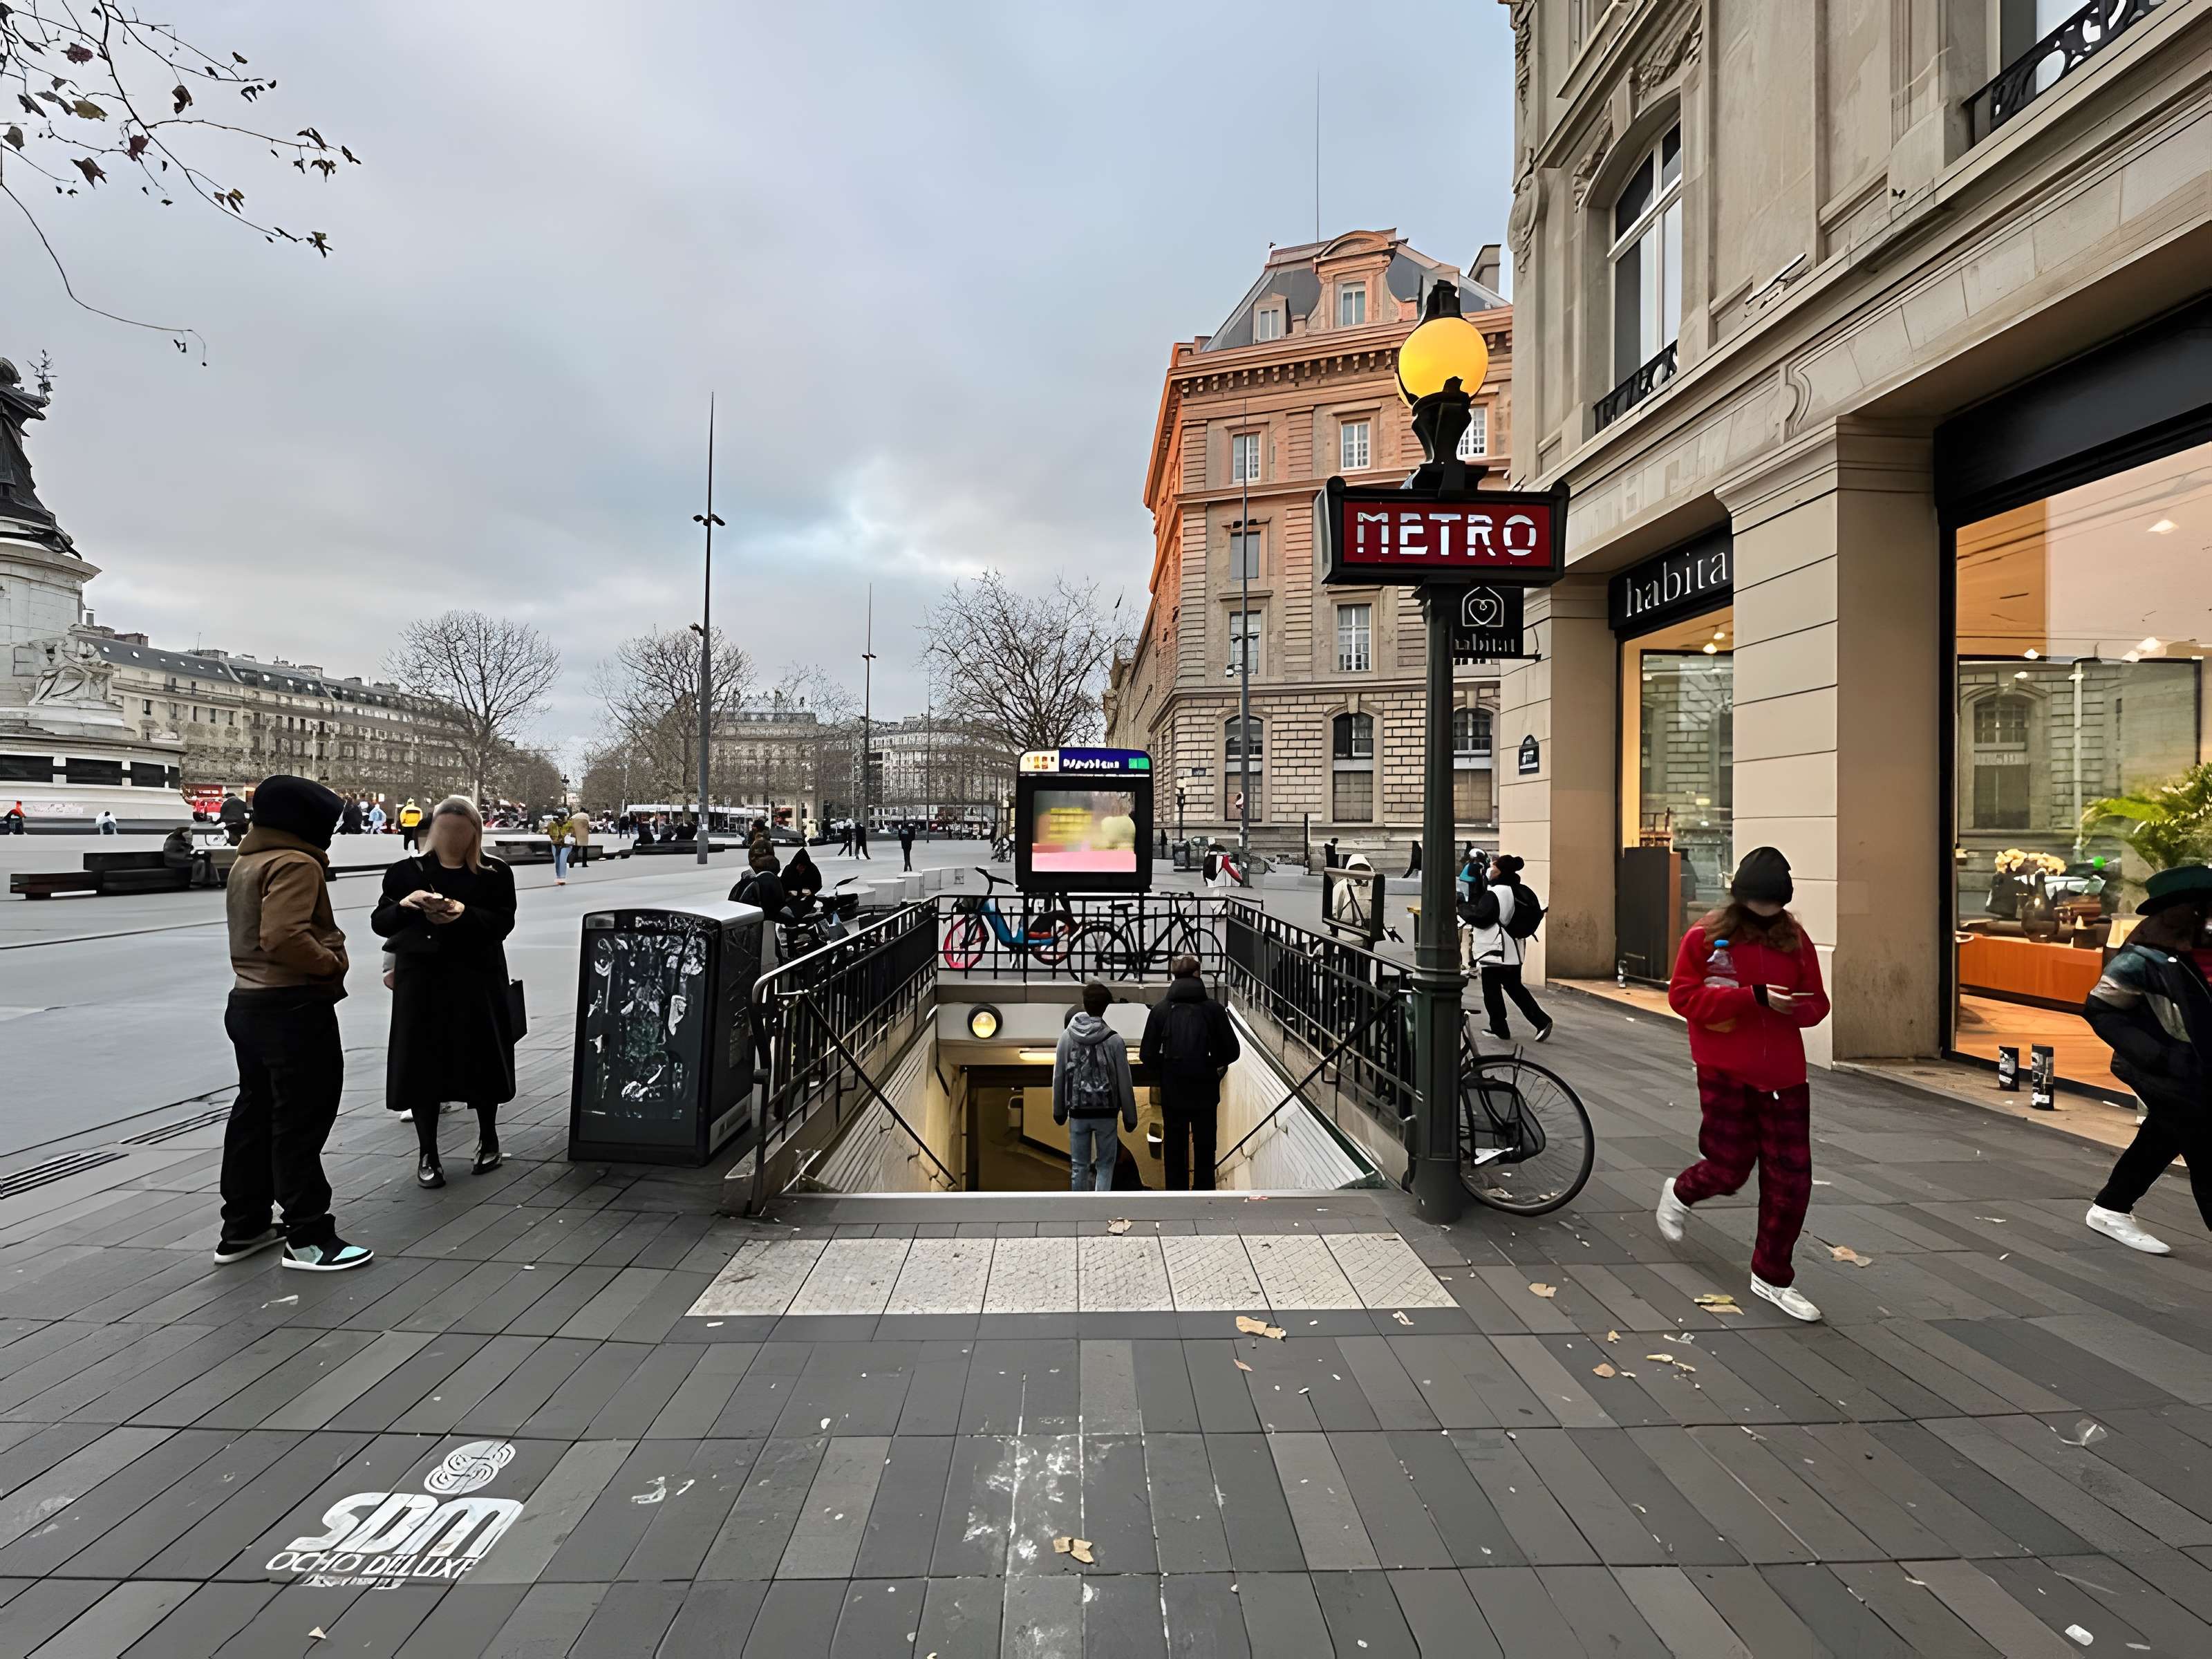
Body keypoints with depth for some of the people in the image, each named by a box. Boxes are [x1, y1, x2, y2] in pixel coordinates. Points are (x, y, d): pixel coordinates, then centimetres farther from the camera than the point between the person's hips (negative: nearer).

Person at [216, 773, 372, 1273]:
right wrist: (332, 963, -15)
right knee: (301, 1121, -5)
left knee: (254, 1113, 16)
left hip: (248, 1001, 10)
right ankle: (307, 1236, 2)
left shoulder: (248, 861, 16)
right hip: (294, 1009, -10)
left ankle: (243, 1228, 26)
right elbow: (284, 936, -28)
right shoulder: (295, 863, -17)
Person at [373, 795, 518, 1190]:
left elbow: (504, 922, -8)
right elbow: (379, 923, 2)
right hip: (421, 980, 1)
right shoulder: (407, 871, 6)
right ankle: (427, 1154, 17)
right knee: (423, 1064, 3)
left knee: (481, 1060, 6)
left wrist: (465, 914, -26)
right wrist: (404, 904, -19)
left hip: (477, 980, -1)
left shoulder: (495, 873, 2)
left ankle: (489, 1140, 27)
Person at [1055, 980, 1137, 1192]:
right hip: (1106, 1112, -2)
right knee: (1105, 1164, 10)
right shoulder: (1115, 1040, -10)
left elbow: (1058, 1077, 3)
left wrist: (1059, 1111, 14)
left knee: (1078, 1166, 12)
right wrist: (1130, 1116, 4)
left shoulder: (1067, 1037, -3)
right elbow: (1124, 1082, -6)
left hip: (1078, 1112, 2)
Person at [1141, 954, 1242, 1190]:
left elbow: (1147, 1055, -7)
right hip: (1205, 1091, 0)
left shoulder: (1161, 1009, -6)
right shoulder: (1214, 1009, -7)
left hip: (1172, 1091, 1)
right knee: (1204, 1149, 14)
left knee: (1175, 1152, 13)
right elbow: (1232, 1052, -4)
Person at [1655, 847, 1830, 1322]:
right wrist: (1752, 997, -21)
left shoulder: (1795, 939, 4)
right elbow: (1683, 996, -12)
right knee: (1730, 1167, 3)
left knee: (1791, 1178, 5)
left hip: (1783, 1073, 4)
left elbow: (1817, 1002, 8)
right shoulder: (1706, 937, -8)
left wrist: (1798, 1008, -16)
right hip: (1725, 1071, -4)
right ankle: (1679, 1193, 39)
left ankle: (1772, 1277, 22)